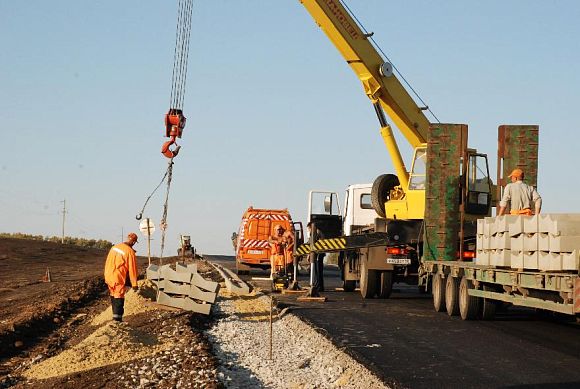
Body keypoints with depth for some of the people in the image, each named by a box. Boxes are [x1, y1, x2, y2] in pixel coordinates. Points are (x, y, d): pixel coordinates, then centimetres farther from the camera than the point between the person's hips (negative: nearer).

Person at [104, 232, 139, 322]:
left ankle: (115, 315, 26)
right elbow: (132, 269, -11)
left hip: (109, 277, 7)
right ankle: (117, 319, -6)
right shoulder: (130, 252, -13)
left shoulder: (114, 247, 8)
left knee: (113, 297, 18)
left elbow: (107, 263, 14)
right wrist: (134, 284, -5)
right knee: (119, 298, -3)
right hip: (119, 279, -7)